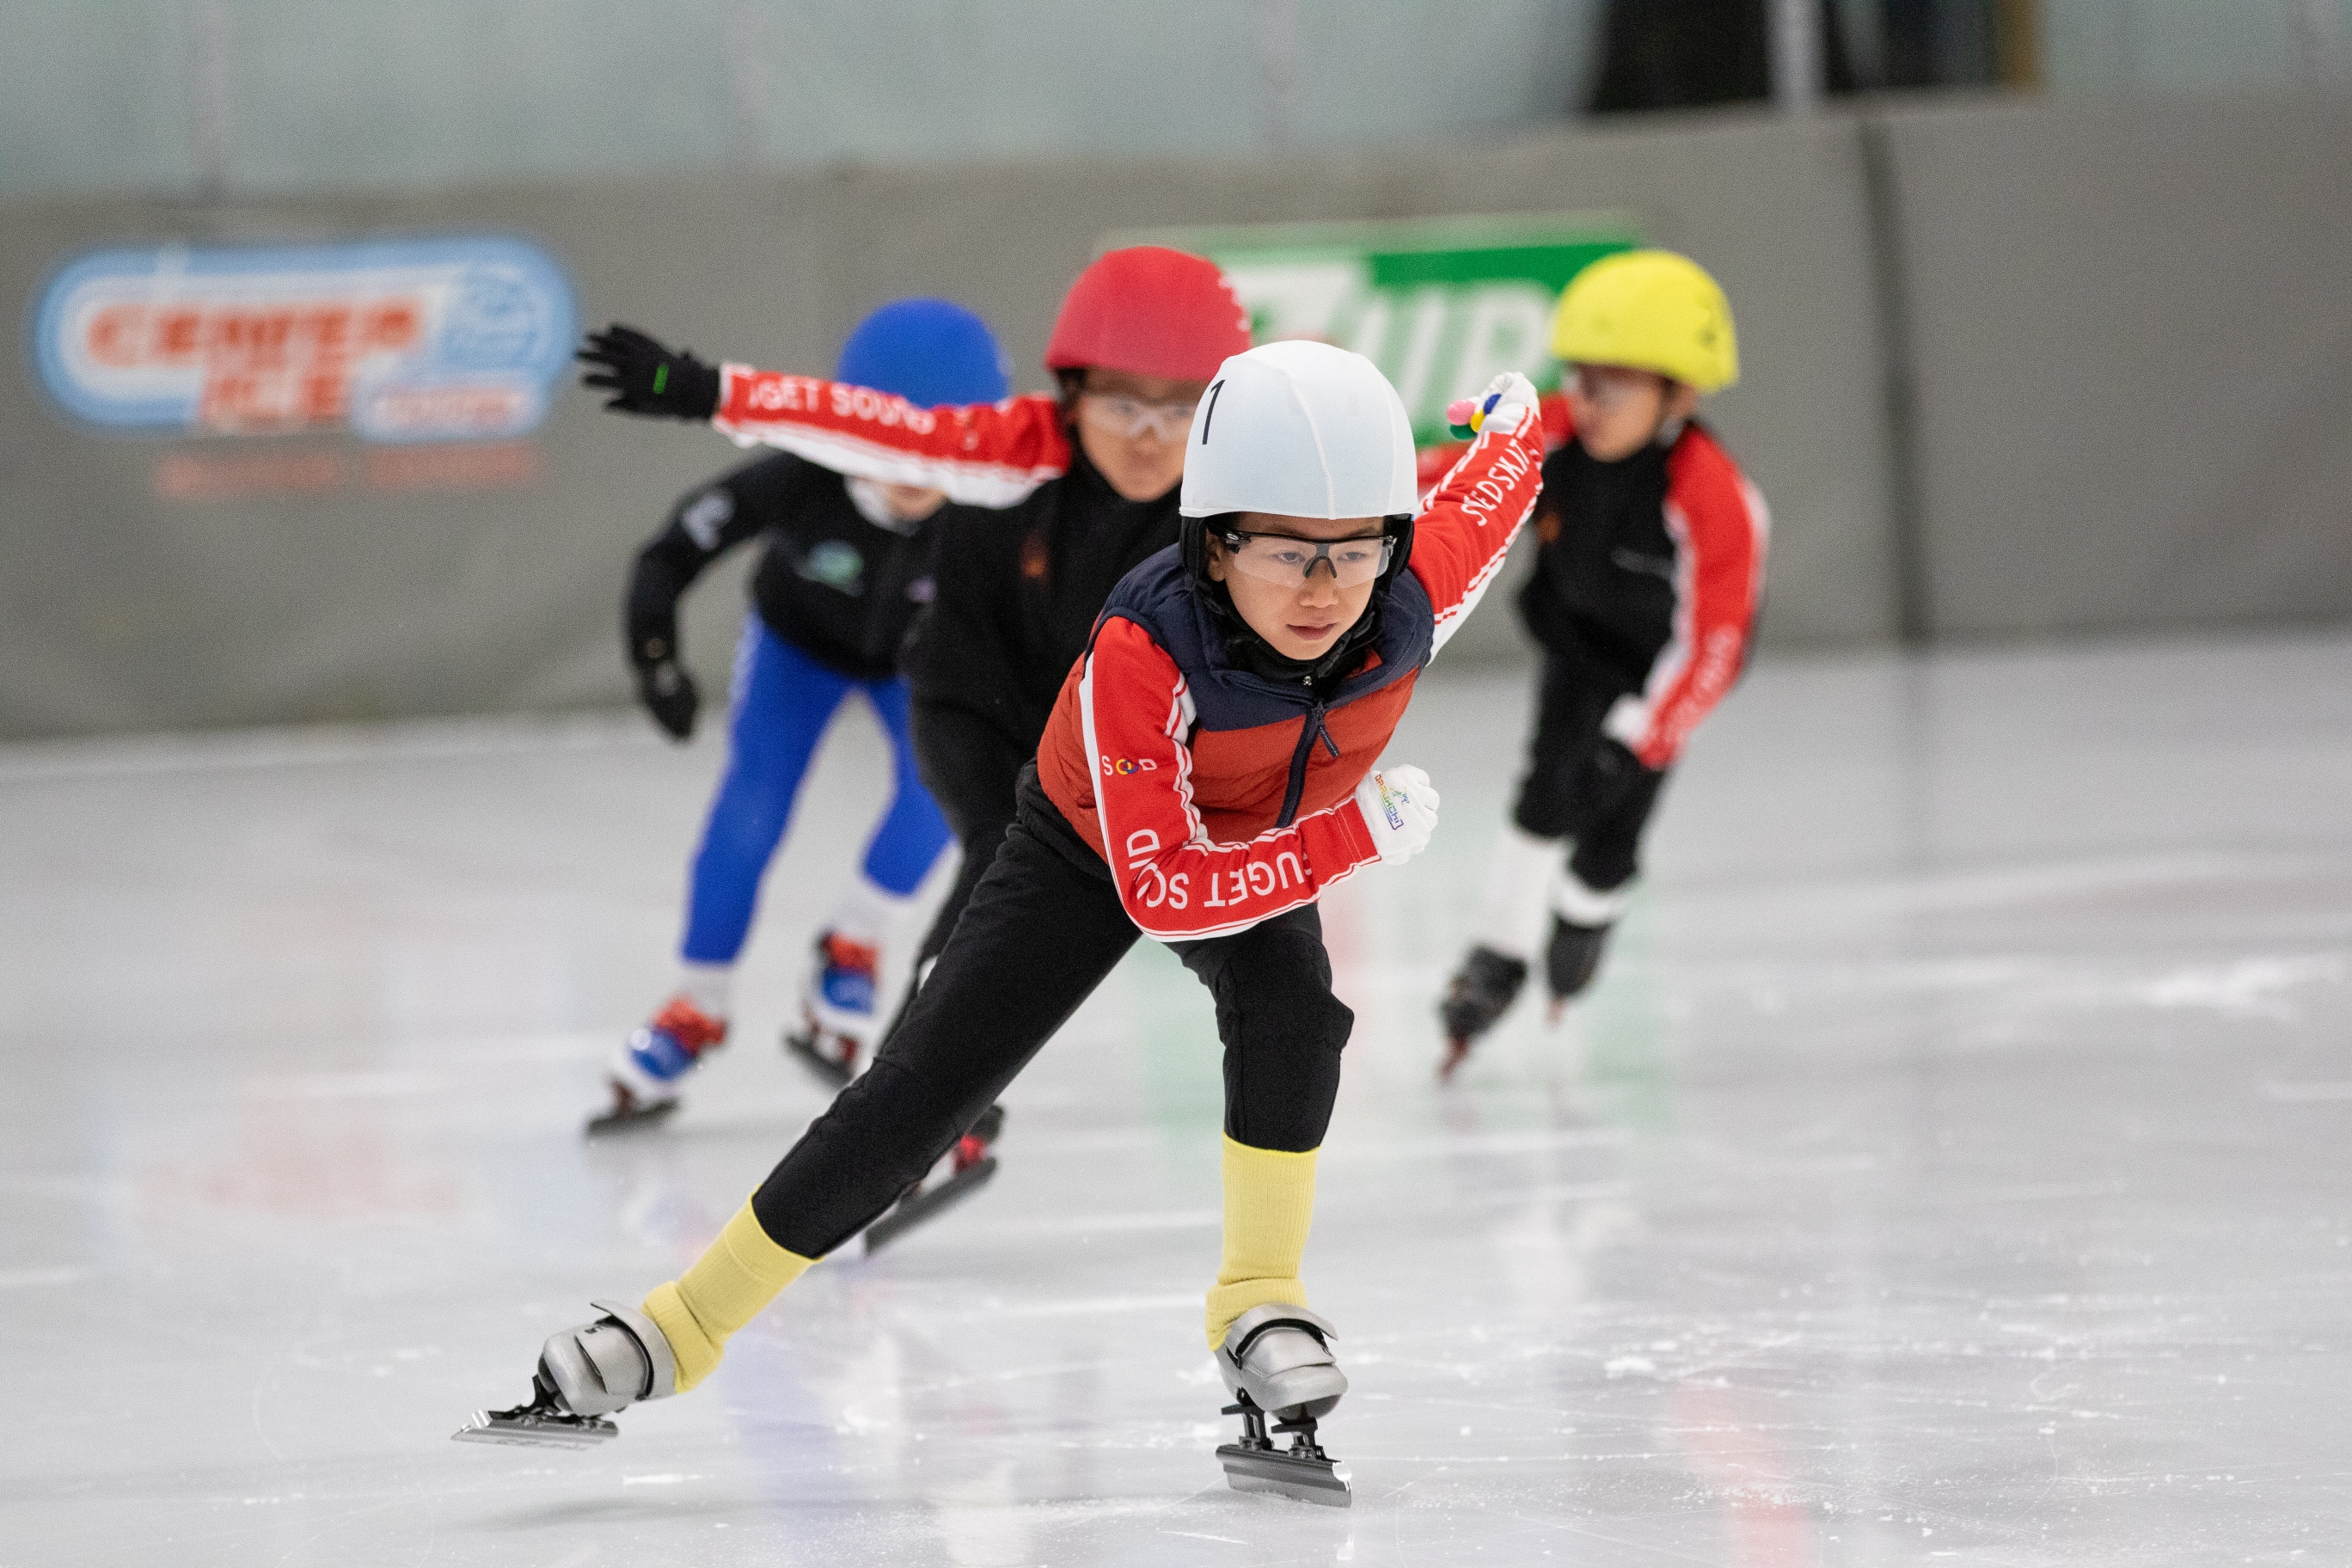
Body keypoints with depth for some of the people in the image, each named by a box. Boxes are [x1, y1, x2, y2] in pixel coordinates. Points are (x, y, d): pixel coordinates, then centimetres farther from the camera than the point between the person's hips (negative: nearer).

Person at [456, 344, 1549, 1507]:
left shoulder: (1414, 596, -32)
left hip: (1261, 854, 3)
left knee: (1290, 1007, -30)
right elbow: (1163, 894, -41)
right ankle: (675, 1333, 6)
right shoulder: (1141, 654, -43)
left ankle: (1260, 1319, -15)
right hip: (1095, 848, -3)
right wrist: (1355, 834, -46)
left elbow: (1498, 481, -8)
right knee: (916, 1095, -5)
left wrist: (1517, 415, 16)